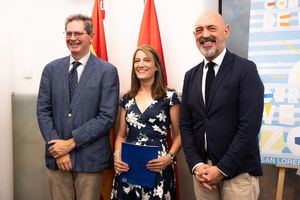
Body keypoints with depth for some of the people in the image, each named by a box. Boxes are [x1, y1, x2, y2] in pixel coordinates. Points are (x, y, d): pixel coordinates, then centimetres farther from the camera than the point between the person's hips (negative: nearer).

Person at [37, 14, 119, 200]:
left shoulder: (107, 71, -6)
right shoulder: (51, 69, 6)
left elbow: (107, 116, -11)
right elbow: (43, 111, 3)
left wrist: (71, 142, -13)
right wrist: (58, 147, -7)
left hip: (90, 158, -3)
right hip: (57, 157, 3)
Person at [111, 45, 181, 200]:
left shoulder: (169, 97, -3)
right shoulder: (127, 99, 8)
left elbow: (178, 135, 0)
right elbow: (121, 135, 13)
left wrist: (169, 157, -16)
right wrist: (117, 156, -4)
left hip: (157, 169, -3)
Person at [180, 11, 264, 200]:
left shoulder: (245, 69, -9)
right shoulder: (191, 75, 7)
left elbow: (250, 125, -15)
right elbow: (185, 123, 6)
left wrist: (222, 169, -14)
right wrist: (196, 165, -5)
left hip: (238, 172, -4)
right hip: (202, 170, 5)